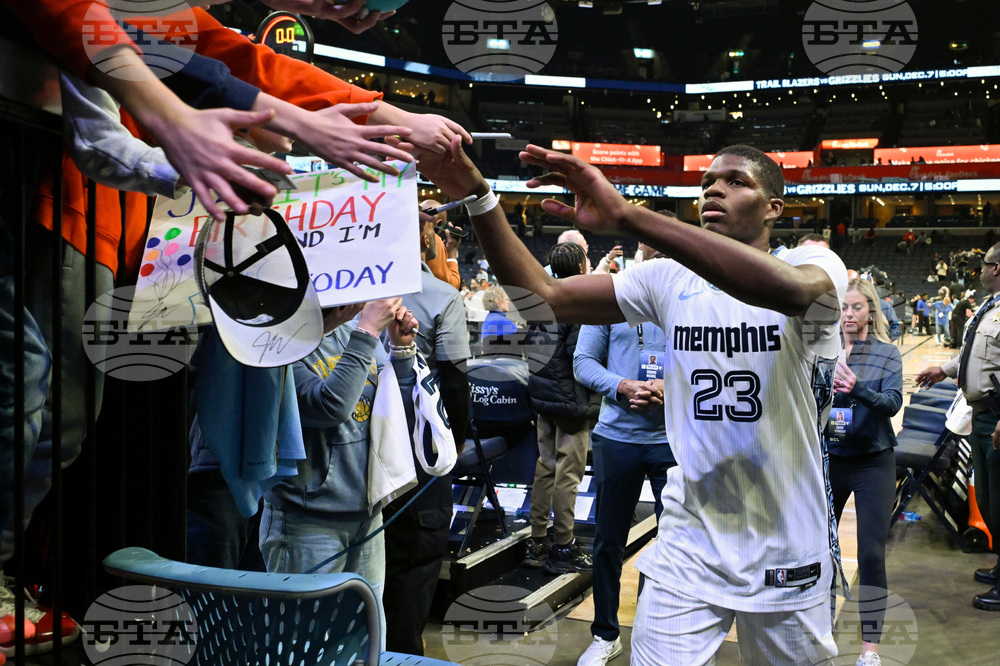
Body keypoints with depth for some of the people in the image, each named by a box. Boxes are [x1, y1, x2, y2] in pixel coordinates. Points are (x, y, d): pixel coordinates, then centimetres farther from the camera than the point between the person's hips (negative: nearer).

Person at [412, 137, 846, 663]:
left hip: (788, 554, -1)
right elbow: (545, 296, -5)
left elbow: (788, 288, -34)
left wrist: (626, 215, -40)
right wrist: (476, 197, -17)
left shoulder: (816, 264, -9)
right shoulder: (670, 279, 1)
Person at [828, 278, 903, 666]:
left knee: (871, 554, -5)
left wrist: (858, 389, -33)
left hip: (873, 462, -2)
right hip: (828, 459, 2)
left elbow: (893, 402, -15)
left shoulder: (887, 353, -1)